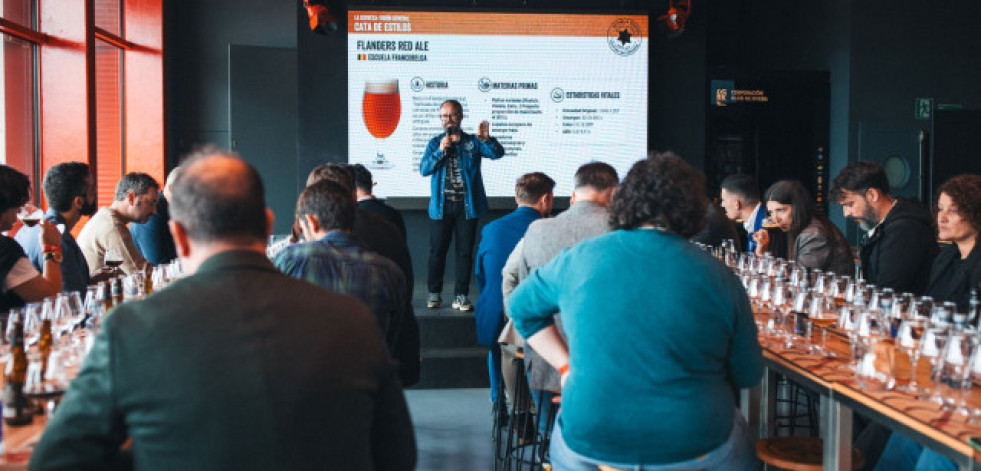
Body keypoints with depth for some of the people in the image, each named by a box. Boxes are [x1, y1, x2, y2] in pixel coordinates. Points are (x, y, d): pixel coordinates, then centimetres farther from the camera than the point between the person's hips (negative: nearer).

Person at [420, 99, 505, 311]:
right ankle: (434, 293, 15)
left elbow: (497, 153, -8)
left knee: (465, 251, 2)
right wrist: (440, 151, -14)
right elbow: (424, 169, -1)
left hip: (467, 205, -1)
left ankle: (461, 295, 9)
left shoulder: (473, 142, 6)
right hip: (441, 205, 1)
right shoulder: (435, 143, 10)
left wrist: (486, 139, -28)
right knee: (437, 250, 3)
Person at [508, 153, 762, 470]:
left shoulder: (579, 258, -3)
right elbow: (747, 375, 0)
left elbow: (521, 307, 12)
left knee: (563, 442, 35)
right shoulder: (720, 277, -7)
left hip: (589, 442, 1)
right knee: (735, 427, 33)